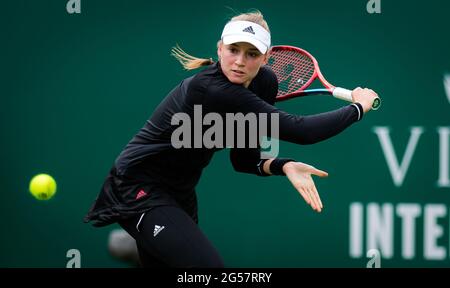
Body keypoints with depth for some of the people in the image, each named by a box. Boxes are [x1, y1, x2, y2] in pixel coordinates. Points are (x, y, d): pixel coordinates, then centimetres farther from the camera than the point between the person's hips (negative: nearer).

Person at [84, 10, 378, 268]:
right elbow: (299, 131, -34)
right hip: (141, 190, -9)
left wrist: (282, 166, -16)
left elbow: (244, 159, 5)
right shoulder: (211, 90, -30)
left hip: (179, 194, 10)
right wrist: (358, 107, -20)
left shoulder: (264, 82, -3)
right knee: (209, 266, -25)